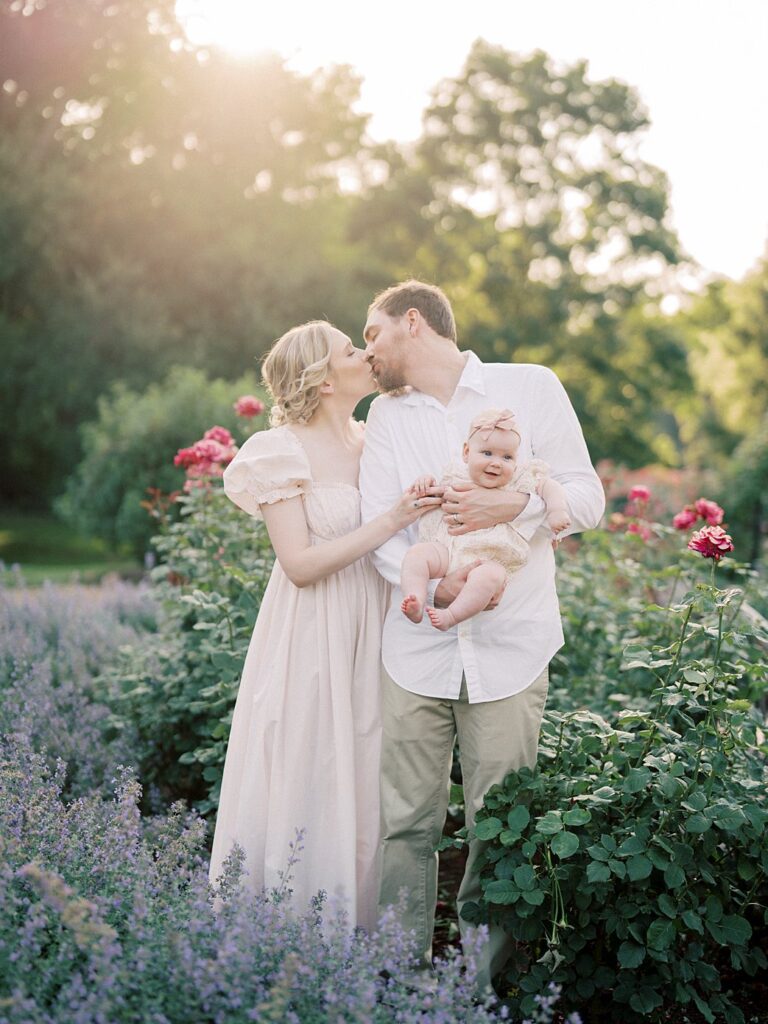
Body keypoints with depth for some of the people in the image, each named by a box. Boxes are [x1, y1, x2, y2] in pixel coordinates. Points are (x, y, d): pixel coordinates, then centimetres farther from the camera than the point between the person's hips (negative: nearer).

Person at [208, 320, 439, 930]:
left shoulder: (373, 439, 9)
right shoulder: (282, 452, -10)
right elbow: (300, 565, -16)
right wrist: (387, 525, -20)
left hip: (369, 638, 6)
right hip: (310, 644, -6)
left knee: (363, 786, 10)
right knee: (305, 789, 1)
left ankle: (360, 933, 21)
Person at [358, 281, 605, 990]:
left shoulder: (531, 387, 4)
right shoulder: (386, 414, 13)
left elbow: (587, 498, 3)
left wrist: (514, 505, -17)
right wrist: (433, 586, -16)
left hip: (508, 646, -2)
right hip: (417, 645, 3)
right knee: (406, 822, 4)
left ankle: (479, 980, 16)